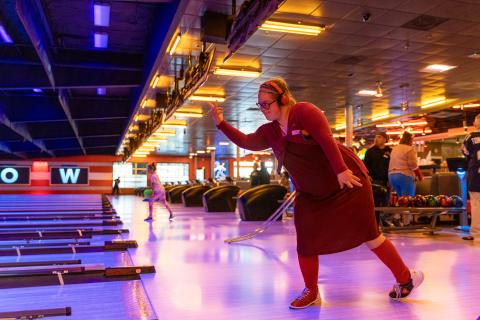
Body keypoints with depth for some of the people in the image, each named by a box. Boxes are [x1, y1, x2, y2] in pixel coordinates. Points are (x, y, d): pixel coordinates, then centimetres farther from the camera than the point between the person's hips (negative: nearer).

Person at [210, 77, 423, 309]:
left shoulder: (304, 111, -16)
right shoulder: (270, 132, 5)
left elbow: (326, 140, -23)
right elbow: (246, 142, 3)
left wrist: (341, 170, -29)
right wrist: (221, 123, -5)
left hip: (346, 180, -6)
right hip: (311, 194, 7)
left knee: (368, 234, 2)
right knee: (305, 242, 1)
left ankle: (405, 278, 23)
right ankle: (311, 292, 21)